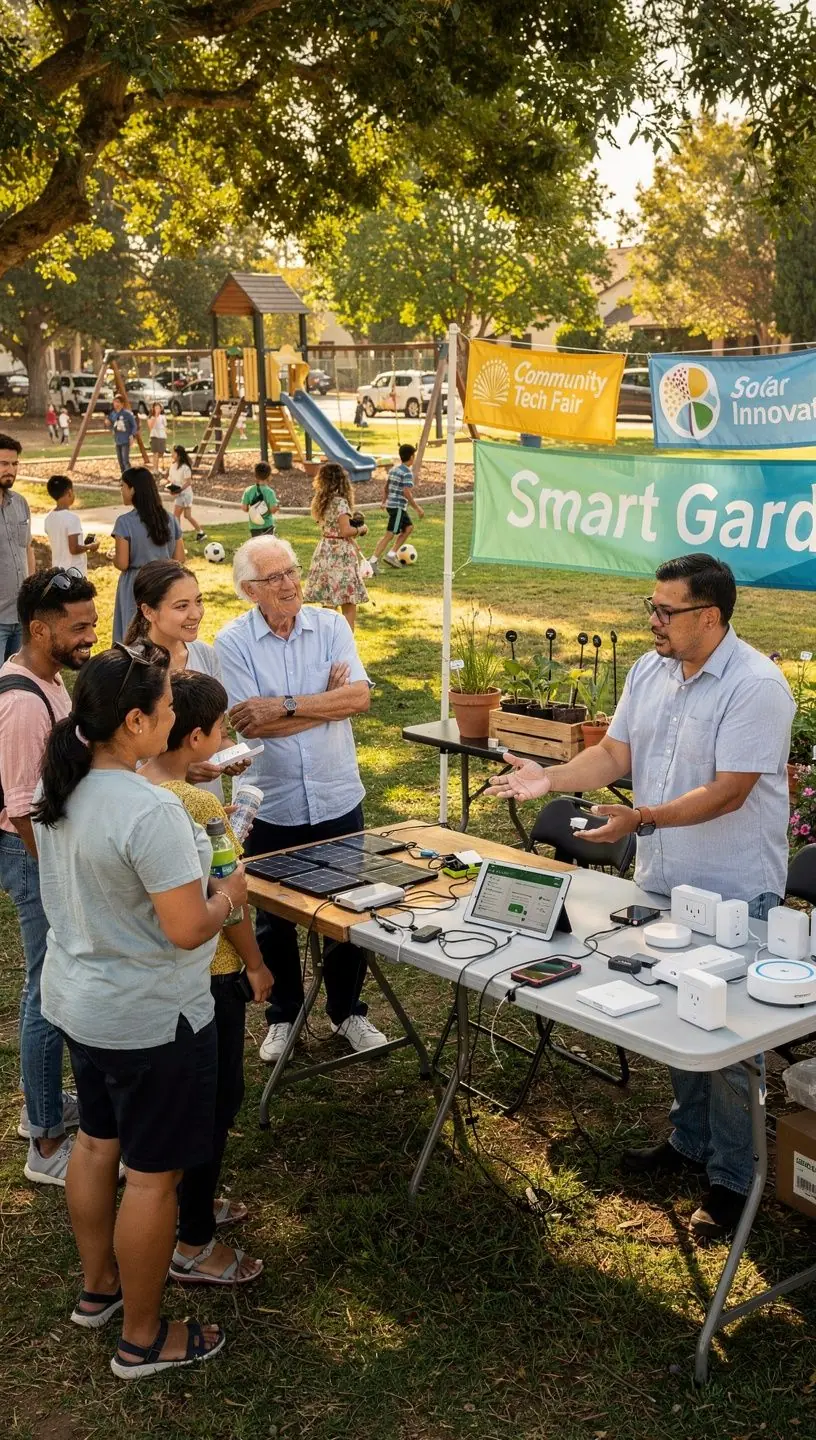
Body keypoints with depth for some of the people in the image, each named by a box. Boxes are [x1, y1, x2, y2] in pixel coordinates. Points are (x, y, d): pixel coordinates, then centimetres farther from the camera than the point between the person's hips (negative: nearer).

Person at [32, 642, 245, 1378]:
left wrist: (193, 854, 12)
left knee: (97, 1142, 24)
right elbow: (187, 930, -27)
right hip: (151, 1020, -9)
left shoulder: (59, 787, -2)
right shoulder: (151, 810, -30)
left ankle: (98, 1287, 44)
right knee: (152, 1174, 7)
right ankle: (143, 1339, 24)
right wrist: (229, 894, -8)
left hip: (78, 999, 9)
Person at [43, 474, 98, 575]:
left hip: (58, 571, 8)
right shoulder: (72, 519, -19)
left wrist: (84, 545, 18)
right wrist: (90, 546, -4)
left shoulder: (49, 518, 5)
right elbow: (74, 549, -21)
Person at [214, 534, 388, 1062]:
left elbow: (360, 697, -15)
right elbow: (249, 722, -18)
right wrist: (326, 701, -14)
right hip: (272, 807, -1)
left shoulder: (331, 626, -2)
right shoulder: (232, 642, -8)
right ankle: (283, 1016, 34)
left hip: (338, 800, 2)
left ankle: (348, 1011, 34)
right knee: (274, 920, 14)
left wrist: (285, 706, -19)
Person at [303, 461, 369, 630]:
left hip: (325, 551, 8)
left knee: (327, 602, 12)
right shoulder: (340, 502, -14)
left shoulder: (322, 500, 8)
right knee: (349, 604, -4)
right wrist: (361, 529, -3)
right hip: (341, 554, -8)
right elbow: (345, 531, -19)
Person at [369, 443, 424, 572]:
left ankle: (391, 554, 15)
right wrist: (417, 508, -17)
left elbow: (386, 487, 19)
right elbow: (406, 493, -22)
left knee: (408, 528, 20)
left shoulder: (393, 469, 12)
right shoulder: (407, 472, -14)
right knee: (389, 535, -8)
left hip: (390, 504, 9)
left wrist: (384, 501, 31)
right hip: (398, 507, -9)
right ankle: (373, 561, -12)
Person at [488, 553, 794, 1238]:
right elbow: (614, 753, 7)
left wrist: (643, 819, -30)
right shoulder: (650, 670, 3)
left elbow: (727, 793, -24)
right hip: (662, 881, 7)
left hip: (732, 896, -7)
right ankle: (690, 1140, 39)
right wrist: (549, 778, -7)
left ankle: (732, 1177, 20)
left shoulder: (756, 686, -21)